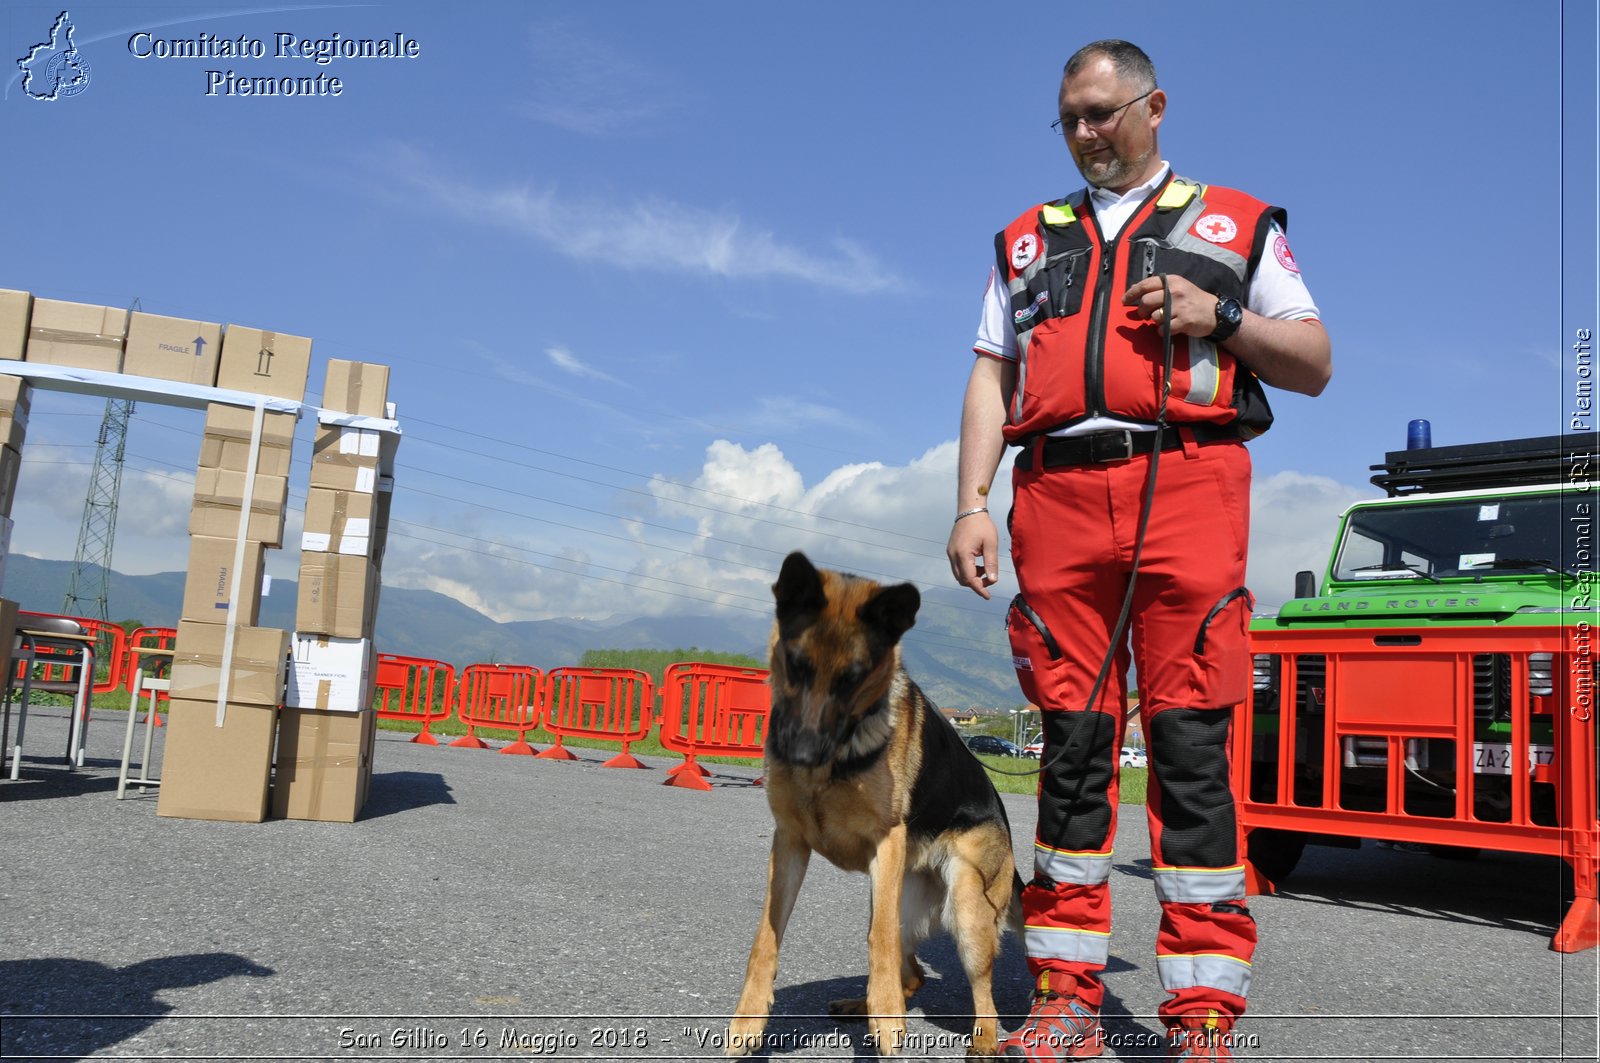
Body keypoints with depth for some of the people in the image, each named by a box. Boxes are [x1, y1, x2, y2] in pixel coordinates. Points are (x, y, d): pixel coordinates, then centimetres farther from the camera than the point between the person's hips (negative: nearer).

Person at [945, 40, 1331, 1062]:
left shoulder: (1237, 223, 18)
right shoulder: (1027, 241, 24)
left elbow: (1314, 366, 14)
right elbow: (991, 380, 16)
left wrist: (1222, 317, -4)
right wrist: (972, 504, 3)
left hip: (1185, 492, -2)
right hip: (1057, 498, 2)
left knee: (1190, 741, -7)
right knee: (1073, 742, 1)